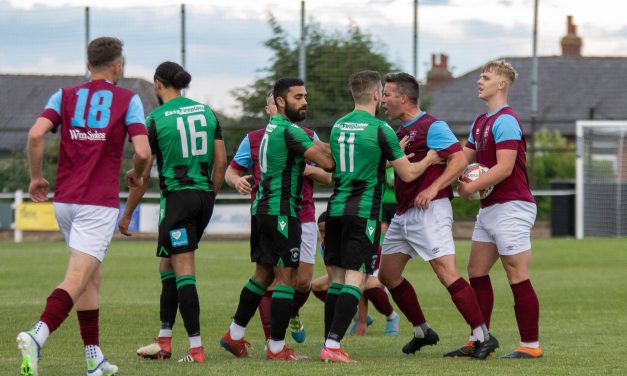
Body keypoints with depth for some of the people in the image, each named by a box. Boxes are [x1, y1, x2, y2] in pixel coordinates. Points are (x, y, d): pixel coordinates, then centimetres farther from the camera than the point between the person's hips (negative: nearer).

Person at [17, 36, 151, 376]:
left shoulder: (65, 96, 9)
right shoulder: (127, 100, 1)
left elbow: (35, 134, -7)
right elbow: (142, 151, -8)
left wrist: (36, 177, 6)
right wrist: (136, 176, 13)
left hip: (64, 200, 5)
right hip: (99, 202, -5)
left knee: (92, 277, 19)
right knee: (77, 279, -12)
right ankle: (36, 336, -35)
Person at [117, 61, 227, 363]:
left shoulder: (156, 119, -7)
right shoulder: (206, 111, 8)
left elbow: (142, 174, -5)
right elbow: (221, 161, 7)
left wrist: (127, 214, 4)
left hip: (177, 197, -6)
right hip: (204, 196, 6)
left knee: (183, 272, -5)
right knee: (167, 266, 17)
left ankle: (196, 348, -10)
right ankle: (164, 341, 19)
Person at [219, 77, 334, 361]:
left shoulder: (274, 126, 15)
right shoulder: (289, 130, -15)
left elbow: (315, 147, 17)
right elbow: (327, 162, -20)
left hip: (262, 209, 10)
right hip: (281, 211, -10)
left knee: (263, 274, 19)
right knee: (286, 277, -6)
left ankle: (235, 335, 24)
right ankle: (276, 348, -5)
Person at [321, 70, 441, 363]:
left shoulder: (337, 127, 11)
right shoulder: (380, 129, -9)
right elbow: (408, 174, -3)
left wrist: (396, 151, 33)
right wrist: (428, 160, 17)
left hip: (336, 210, 6)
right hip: (364, 213, -6)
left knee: (337, 280, 11)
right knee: (355, 280, -7)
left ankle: (328, 344, 9)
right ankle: (333, 346, -17)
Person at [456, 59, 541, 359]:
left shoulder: (505, 121, -15)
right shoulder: (480, 122, 15)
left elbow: (504, 168, -22)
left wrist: (469, 188, -16)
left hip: (511, 208, -10)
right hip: (489, 209, 10)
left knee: (518, 278, -7)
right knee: (476, 272, 10)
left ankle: (531, 345, -2)